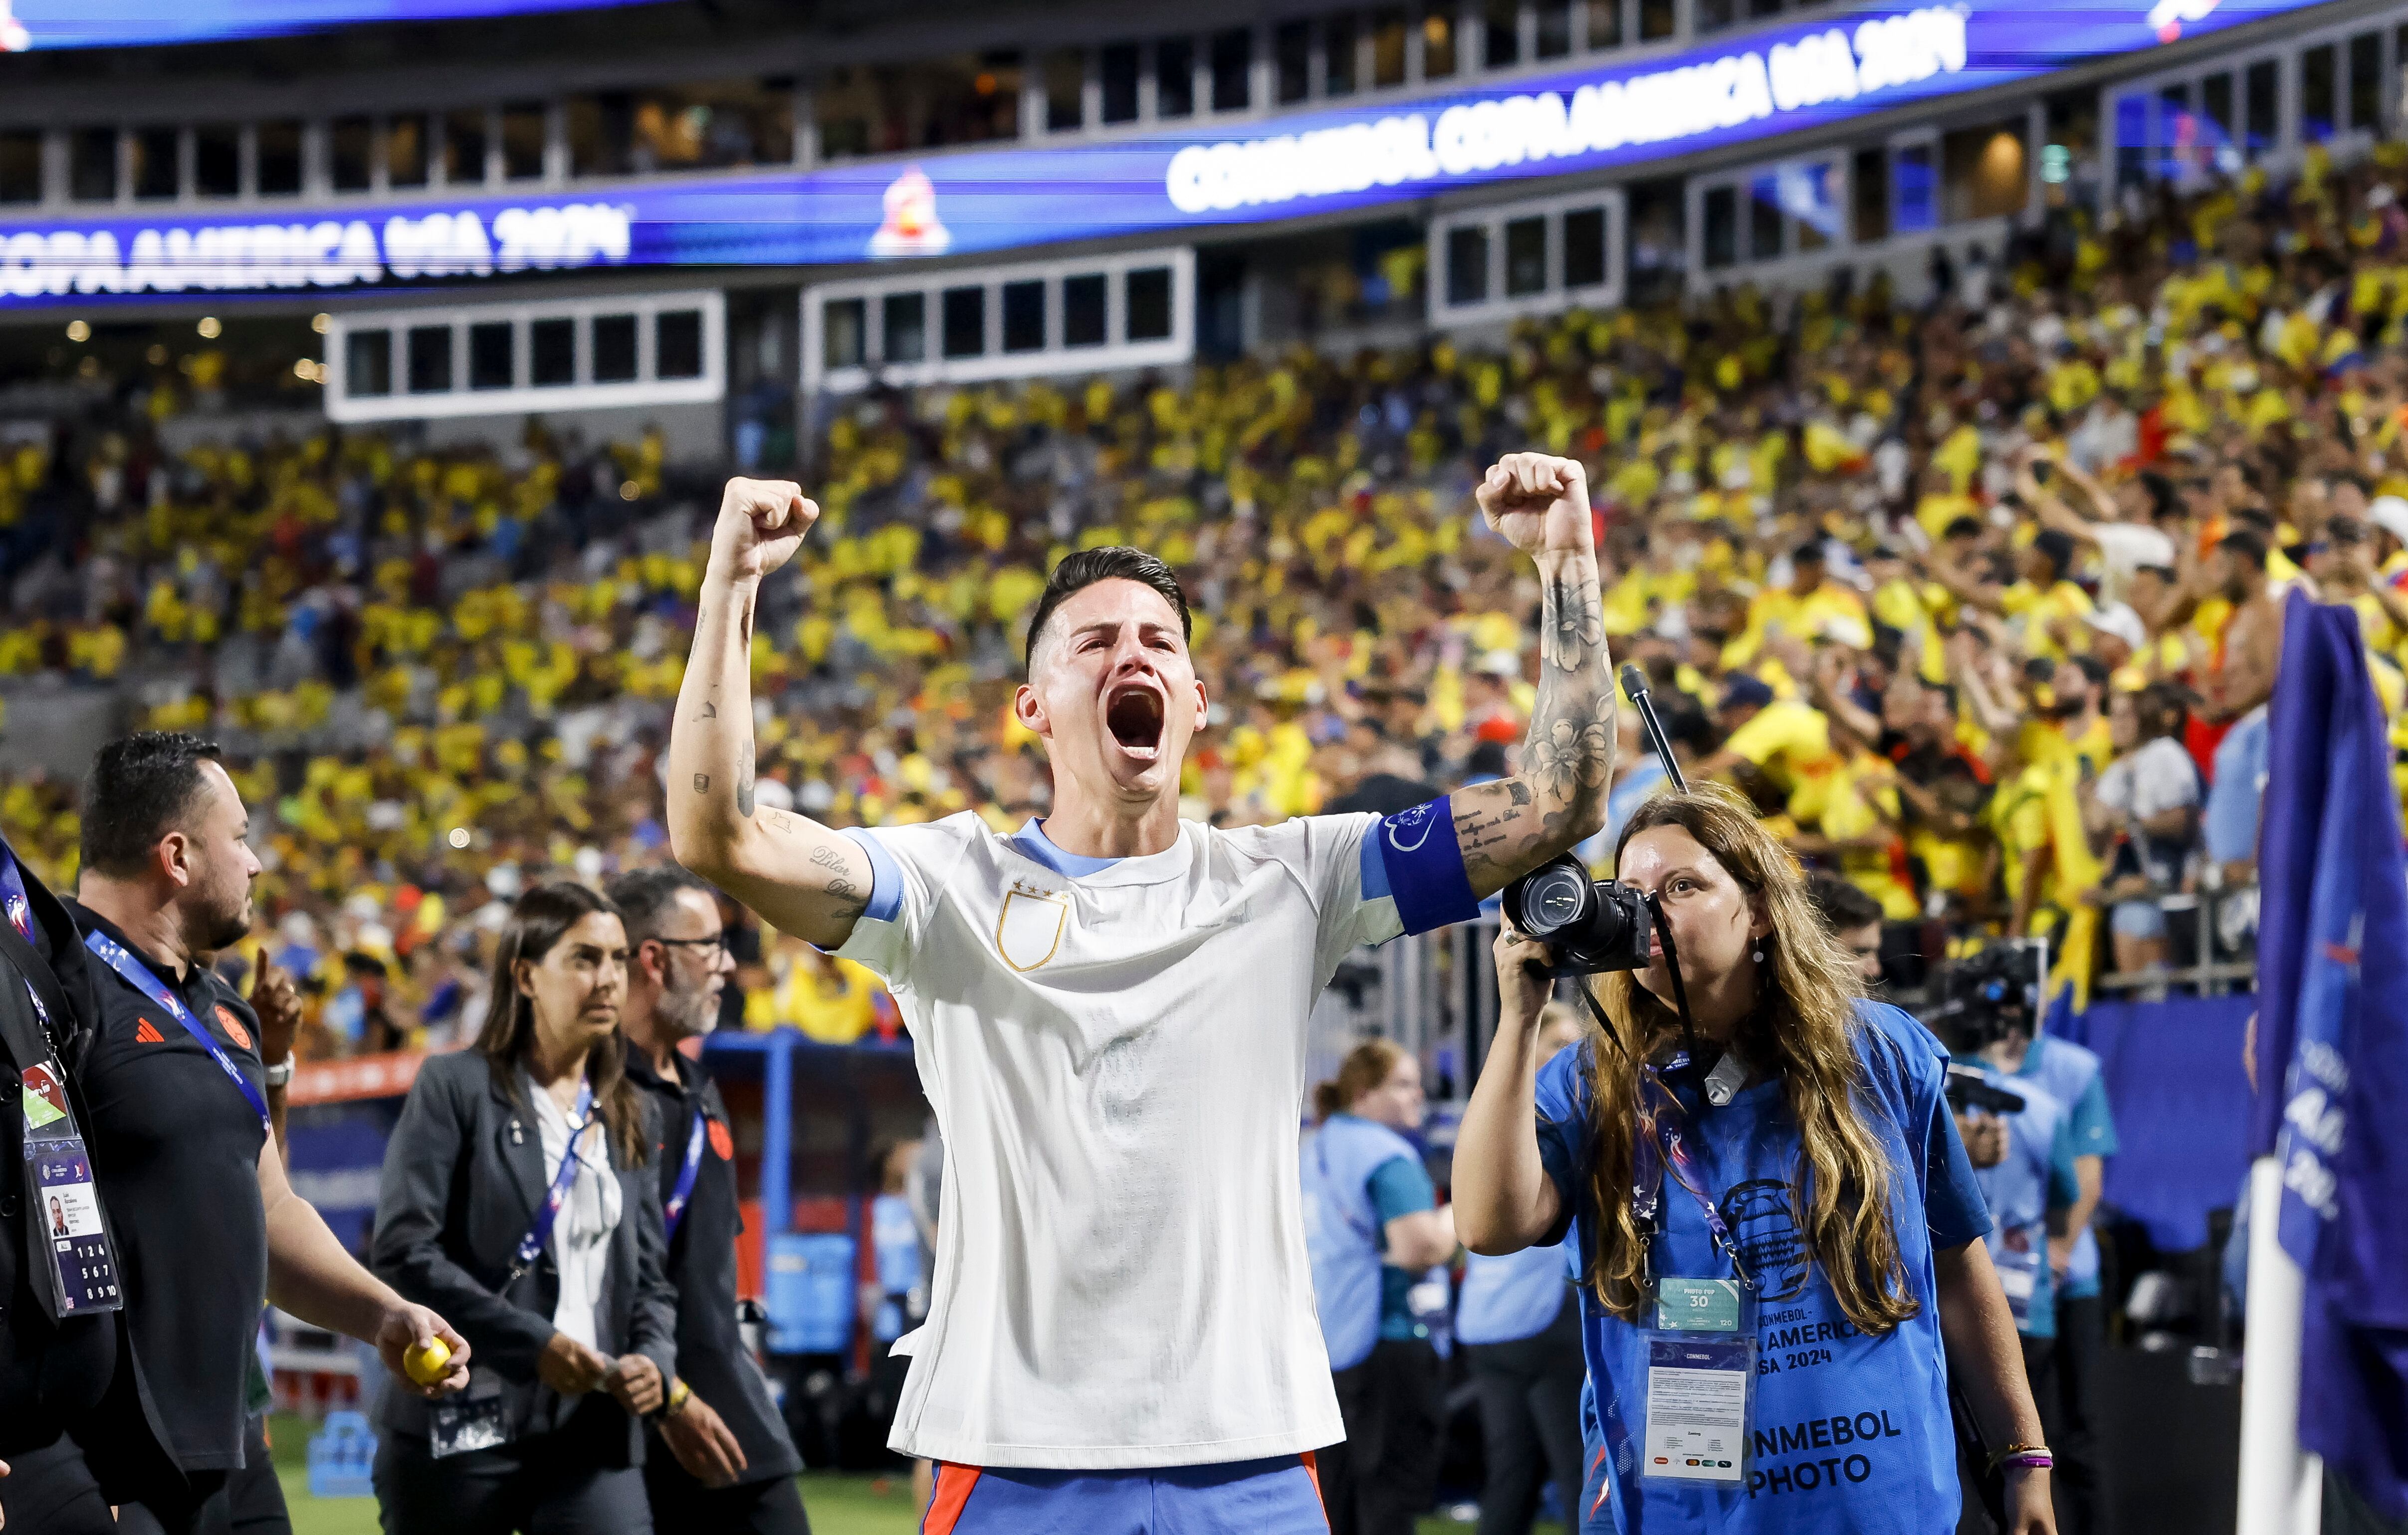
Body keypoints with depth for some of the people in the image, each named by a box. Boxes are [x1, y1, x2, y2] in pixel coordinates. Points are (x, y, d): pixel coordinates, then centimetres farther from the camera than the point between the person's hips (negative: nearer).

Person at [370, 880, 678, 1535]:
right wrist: (532, 1344, -17)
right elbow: (403, 1250, -10)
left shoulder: (628, 1116, 17)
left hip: (594, 1435, 4)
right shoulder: (455, 1088, -1)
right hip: (461, 1428, -4)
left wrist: (653, 1360, -5)